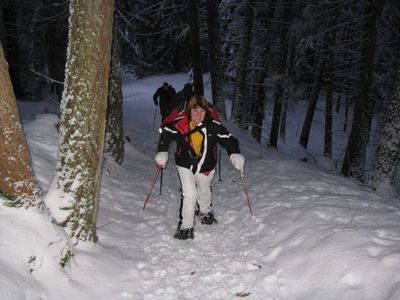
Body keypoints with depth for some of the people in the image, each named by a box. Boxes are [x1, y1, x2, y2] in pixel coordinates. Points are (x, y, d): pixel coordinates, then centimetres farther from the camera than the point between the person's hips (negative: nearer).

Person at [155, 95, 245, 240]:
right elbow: (165, 133, -7)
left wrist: (235, 155, -31)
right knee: (189, 194, -14)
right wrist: (162, 153, -14)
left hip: (206, 166, 2)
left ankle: (205, 212, 54)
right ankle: (186, 226, 4)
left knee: (204, 192, 23)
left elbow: (228, 140, -15)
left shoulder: (213, 126, -20)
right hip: (185, 164, -2)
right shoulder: (180, 123, -20)